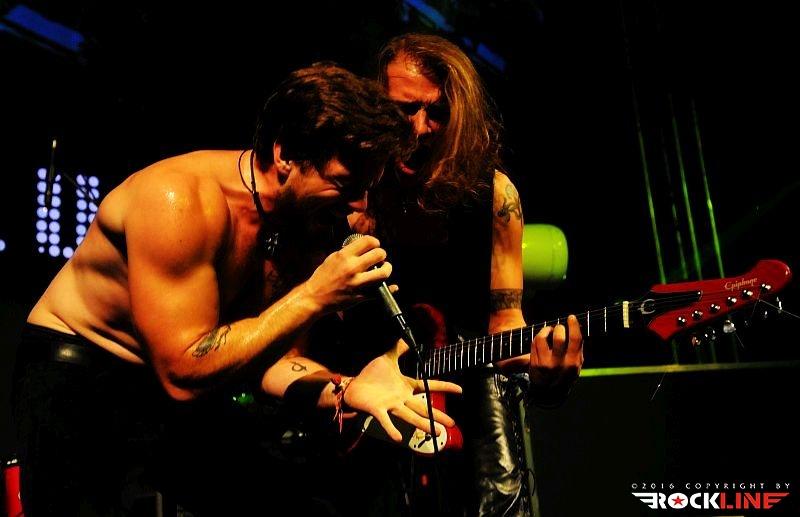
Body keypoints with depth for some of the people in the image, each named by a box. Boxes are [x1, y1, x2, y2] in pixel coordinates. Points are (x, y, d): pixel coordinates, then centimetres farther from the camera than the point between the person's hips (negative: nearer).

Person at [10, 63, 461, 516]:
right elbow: (184, 374, -32)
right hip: (75, 377, -5)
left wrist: (344, 388, -25)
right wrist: (314, 297, -34)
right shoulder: (178, 200, -31)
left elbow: (259, 349, -7)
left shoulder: (309, 225, -9)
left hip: (174, 389, 6)